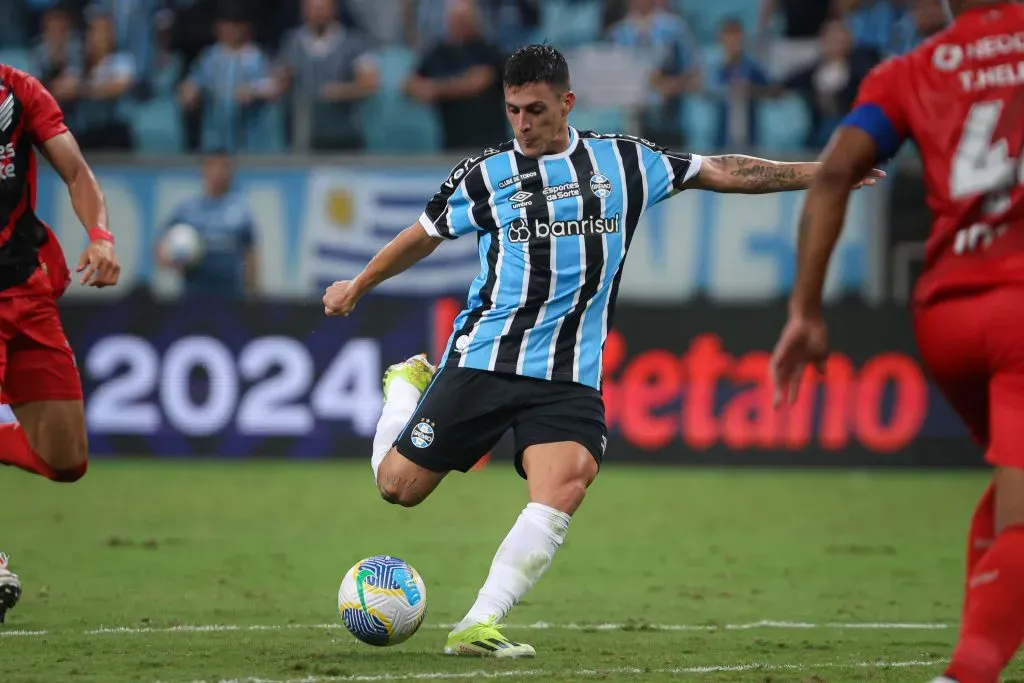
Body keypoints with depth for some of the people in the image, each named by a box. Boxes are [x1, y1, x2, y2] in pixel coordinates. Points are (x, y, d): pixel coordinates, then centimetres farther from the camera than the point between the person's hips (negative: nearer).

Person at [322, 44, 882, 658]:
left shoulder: (624, 163, 6)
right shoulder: (485, 175, 3)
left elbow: (720, 171, 12)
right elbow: (422, 238, 18)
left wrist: (818, 173, 9)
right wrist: (357, 288, 28)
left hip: (570, 377, 0)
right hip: (482, 359, 0)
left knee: (563, 493, -24)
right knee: (398, 486, 0)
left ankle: (479, 627, -20)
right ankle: (408, 385, 34)